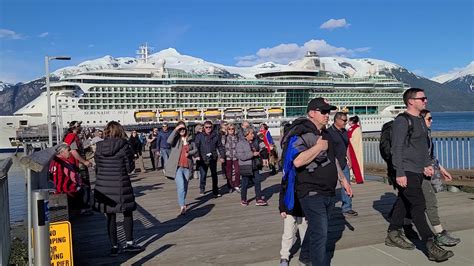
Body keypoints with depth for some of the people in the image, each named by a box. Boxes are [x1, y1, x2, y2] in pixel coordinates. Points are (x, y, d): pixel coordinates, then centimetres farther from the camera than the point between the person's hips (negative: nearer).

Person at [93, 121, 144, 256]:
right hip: (120, 185, -3)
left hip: (103, 186, 4)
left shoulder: (99, 147, 0)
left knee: (110, 217, 11)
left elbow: (97, 168, 6)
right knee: (128, 213, 13)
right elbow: (130, 167, -8)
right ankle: (129, 243, 15)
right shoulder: (123, 146, -11)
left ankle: (114, 246, 17)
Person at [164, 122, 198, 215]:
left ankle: (182, 203, 32)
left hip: (187, 167, 4)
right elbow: (169, 141, -21)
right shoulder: (176, 139, 1)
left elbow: (195, 149, 17)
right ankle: (182, 206, -18)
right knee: (181, 186, -17)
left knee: (185, 187, 15)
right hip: (177, 167, -4)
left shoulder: (189, 140, 12)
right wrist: (175, 129, -18)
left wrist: (189, 153, -3)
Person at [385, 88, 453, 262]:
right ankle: (431, 246, -6)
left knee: (404, 202, 14)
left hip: (418, 171, 9)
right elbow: (396, 149, -17)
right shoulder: (401, 121, -13)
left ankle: (393, 235, 25)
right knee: (418, 206, -8)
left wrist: (427, 164, 13)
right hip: (407, 172, -9)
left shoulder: (421, 120, 16)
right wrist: (399, 173, -20)